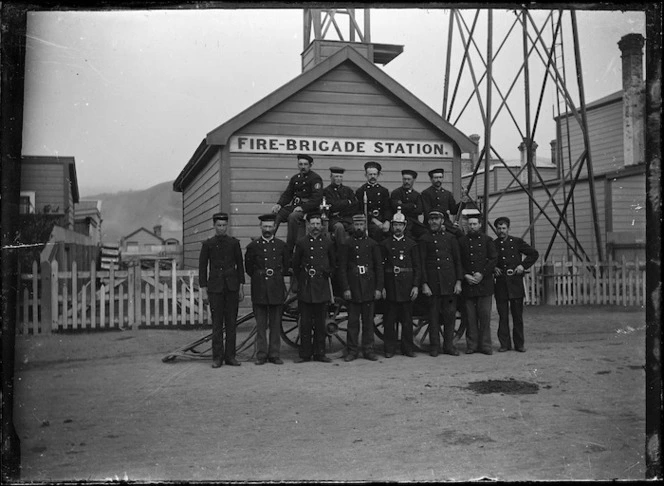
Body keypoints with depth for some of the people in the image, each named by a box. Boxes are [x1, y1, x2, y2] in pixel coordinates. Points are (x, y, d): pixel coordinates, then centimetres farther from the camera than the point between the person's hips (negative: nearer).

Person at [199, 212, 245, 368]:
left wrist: (241, 288, 4)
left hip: (232, 287, 1)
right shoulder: (207, 244, 3)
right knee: (217, 323, 0)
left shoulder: (234, 243, 7)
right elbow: (202, 267, 4)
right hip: (215, 288, -1)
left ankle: (230, 356, 8)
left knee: (231, 322, 3)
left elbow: (240, 265, 9)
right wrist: (204, 290, -2)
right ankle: (217, 357, 4)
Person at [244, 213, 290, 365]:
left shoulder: (281, 245, 8)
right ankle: (261, 355, 6)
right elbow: (248, 267, 12)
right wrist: (258, 277, 7)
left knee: (275, 324, 3)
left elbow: (287, 265, 18)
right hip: (259, 290, -1)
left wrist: (278, 276, 11)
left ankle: (274, 354, 9)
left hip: (277, 288, 1)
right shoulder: (253, 246, 4)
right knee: (260, 324, 1)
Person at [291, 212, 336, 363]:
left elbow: (333, 263, 19)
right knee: (305, 322, 1)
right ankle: (305, 354, 8)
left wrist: (328, 274, 11)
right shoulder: (301, 243, 3)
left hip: (322, 287, 1)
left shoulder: (328, 243, 7)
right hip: (305, 288, -1)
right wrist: (301, 280, 10)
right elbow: (295, 265, 10)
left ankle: (319, 353, 12)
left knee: (320, 322, 5)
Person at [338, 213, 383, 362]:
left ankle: (368, 350, 12)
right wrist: (345, 288, -7)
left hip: (369, 288, 1)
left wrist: (379, 288, 0)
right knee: (353, 320, 1)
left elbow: (379, 267, 8)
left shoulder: (373, 244, 8)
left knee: (368, 320, 4)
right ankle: (352, 351, 8)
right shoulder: (346, 245, 3)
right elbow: (342, 268, 0)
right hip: (352, 289, -1)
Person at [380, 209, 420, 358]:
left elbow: (417, 267, 5)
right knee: (390, 319, 2)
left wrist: (416, 286, -4)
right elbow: (381, 266, 3)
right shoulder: (385, 244, 6)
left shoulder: (411, 244, 7)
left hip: (407, 286, 0)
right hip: (390, 286, 0)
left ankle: (408, 347, 13)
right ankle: (390, 348, 10)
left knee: (407, 319, 5)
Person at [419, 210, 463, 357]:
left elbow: (458, 261, 9)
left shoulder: (450, 238, 10)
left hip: (449, 283, 2)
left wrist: (458, 282, 1)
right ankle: (434, 346, 9)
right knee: (434, 315, 1)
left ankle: (448, 345, 12)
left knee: (450, 314, 3)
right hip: (432, 284, -2)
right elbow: (422, 263, 1)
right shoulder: (424, 239, 4)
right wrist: (424, 284, -6)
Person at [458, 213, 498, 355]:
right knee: (470, 316, 1)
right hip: (467, 284, 1)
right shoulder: (461, 241, 9)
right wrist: (465, 276, -7)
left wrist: (482, 274, -8)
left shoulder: (487, 240, 8)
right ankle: (472, 345, 7)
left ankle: (485, 345, 5)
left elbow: (493, 259, 1)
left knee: (485, 315, -2)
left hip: (484, 283, 0)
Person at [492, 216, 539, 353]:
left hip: (516, 283, -1)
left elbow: (534, 254, 10)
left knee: (517, 315, 2)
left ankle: (519, 344, 10)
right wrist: (493, 268, 0)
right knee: (503, 315, 0)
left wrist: (523, 265, 0)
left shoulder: (517, 242, 5)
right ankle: (504, 344, 7)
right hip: (501, 284, 1)